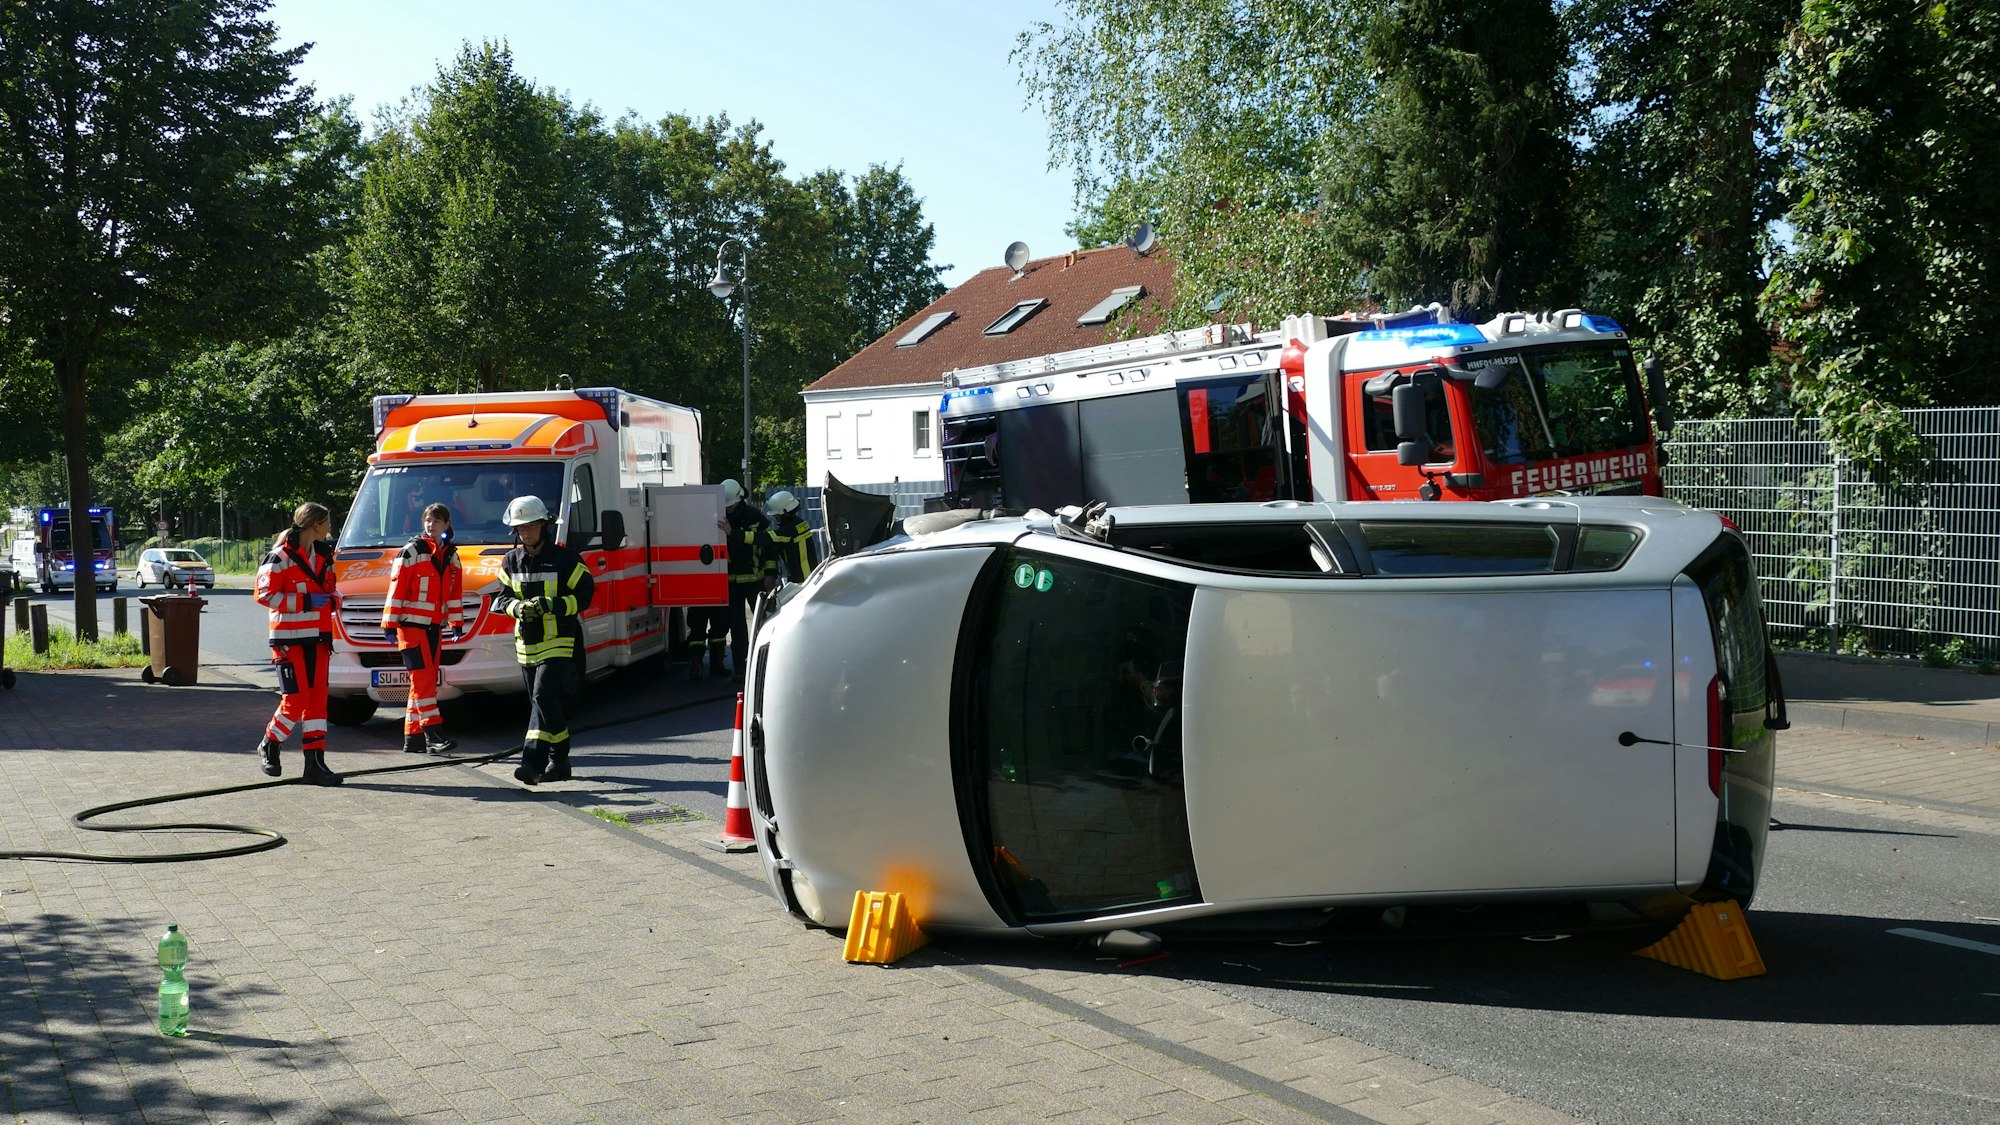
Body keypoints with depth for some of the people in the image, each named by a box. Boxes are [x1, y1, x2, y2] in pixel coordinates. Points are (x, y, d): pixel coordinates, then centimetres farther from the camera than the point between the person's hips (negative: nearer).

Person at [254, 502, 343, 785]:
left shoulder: (323, 555, 14)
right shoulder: (281, 556, -10)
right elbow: (265, 594, -14)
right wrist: (306, 601, -19)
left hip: (317, 637, 7)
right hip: (289, 638, -7)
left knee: (317, 698, 3)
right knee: (296, 699, -7)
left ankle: (315, 763, 4)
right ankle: (269, 746, 19)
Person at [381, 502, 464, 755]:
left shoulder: (451, 556, 13)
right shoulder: (412, 551, -6)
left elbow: (455, 592, 19)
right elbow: (396, 589, -8)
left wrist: (456, 623, 15)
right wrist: (391, 625, -11)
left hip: (434, 627, 7)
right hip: (411, 624, -7)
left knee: (425, 681, 8)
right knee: (424, 678, -14)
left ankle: (413, 737, 14)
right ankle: (433, 735, -18)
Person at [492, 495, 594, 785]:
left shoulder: (564, 558, -6)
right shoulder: (512, 561, 10)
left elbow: (584, 595, -7)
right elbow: (501, 598, 10)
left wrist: (551, 605, -20)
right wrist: (518, 607, -14)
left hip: (558, 642, -6)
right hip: (526, 642, 6)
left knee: (544, 697, -17)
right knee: (545, 703, 11)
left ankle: (533, 761, -23)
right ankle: (559, 761, 21)